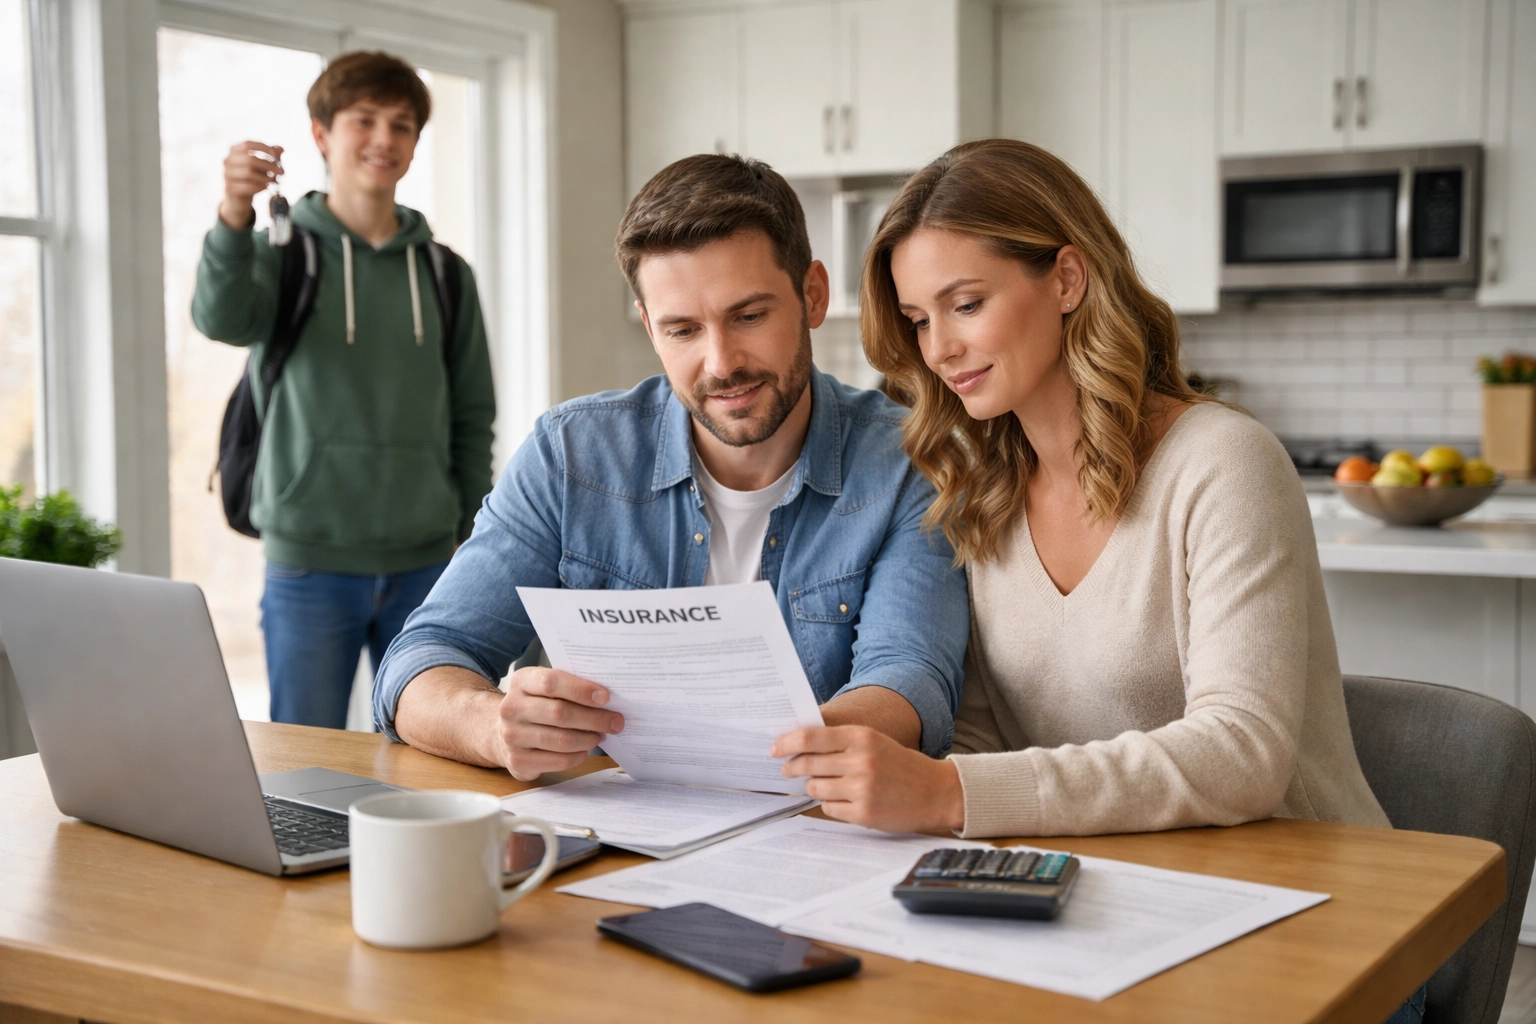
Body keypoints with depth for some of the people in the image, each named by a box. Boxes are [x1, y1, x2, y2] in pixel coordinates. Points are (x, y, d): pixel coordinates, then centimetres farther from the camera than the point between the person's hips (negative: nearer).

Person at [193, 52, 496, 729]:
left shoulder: (444, 273, 10)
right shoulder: (283, 253, 2)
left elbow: (473, 418, 11)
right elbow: (222, 318, -21)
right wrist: (234, 215, -40)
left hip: (423, 565, 3)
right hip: (310, 563, -3)